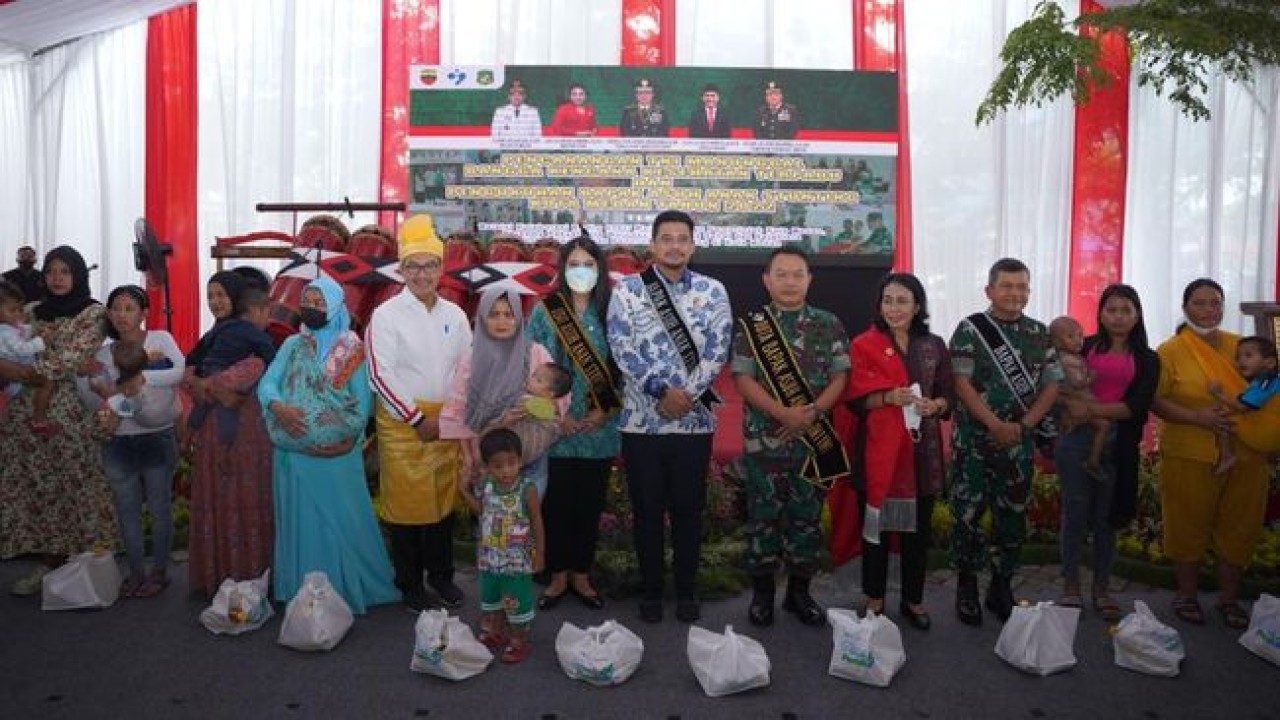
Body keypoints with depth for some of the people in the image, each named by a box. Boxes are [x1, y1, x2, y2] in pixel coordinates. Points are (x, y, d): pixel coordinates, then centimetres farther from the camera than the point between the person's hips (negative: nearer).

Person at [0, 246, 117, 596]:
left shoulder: (94, 313, -2)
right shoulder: (34, 311, 16)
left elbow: (74, 358, -12)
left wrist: (30, 371, -17)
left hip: (69, 408, -5)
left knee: (71, 482, -2)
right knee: (37, 483, 5)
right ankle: (50, 560, 13)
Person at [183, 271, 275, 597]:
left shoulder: (249, 331, -6)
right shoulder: (210, 336, 17)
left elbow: (255, 365, -25)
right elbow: (188, 375, 7)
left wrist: (207, 383, -18)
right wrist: (217, 393, -13)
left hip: (244, 426, -7)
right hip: (210, 427, 7)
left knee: (242, 499, -2)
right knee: (212, 500, 9)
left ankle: (247, 574, 7)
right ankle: (216, 574, 17)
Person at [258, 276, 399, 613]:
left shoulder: (352, 350, 0)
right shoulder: (292, 345, 10)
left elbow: (363, 402, -4)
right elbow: (266, 384, 1)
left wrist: (347, 438, -14)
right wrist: (279, 407, -19)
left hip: (336, 453, -3)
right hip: (293, 453, 3)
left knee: (340, 522, 2)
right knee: (298, 521, 10)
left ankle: (347, 590, 14)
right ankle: (300, 592, 21)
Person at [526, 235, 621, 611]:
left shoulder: (611, 311, 3)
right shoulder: (544, 310, 0)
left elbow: (622, 368, 4)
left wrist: (606, 410, -7)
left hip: (599, 429, 1)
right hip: (554, 428, -1)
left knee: (590, 504, 9)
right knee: (555, 504, 5)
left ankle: (581, 576, 25)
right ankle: (558, 576, 22)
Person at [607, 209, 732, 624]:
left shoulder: (712, 291, 6)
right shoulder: (627, 290, 2)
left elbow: (717, 349, -3)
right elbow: (622, 347, -8)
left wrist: (687, 394, -14)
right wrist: (662, 392, -15)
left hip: (695, 420, 1)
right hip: (641, 419, -1)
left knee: (688, 508, 9)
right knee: (647, 509, 8)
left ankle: (687, 591, 24)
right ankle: (651, 590, 23)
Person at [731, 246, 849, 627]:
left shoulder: (829, 325, 6)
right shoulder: (750, 325, 0)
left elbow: (840, 376, 2)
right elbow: (743, 379, -7)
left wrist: (810, 413, -14)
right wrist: (784, 413, -18)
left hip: (814, 438, 2)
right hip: (764, 439, -2)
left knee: (807, 516, 9)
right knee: (764, 515, 5)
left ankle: (799, 591, 23)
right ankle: (762, 592, 19)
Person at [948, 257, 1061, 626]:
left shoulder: (1039, 333, 9)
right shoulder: (970, 329, -3)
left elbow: (1052, 385, 6)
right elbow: (961, 383, -9)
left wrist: (1023, 424, -8)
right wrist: (995, 425, -16)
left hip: (1019, 442, 4)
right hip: (974, 440, -3)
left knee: (1013, 515, 10)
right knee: (968, 513, 0)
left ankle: (1002, 587, 23)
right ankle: (967, 585, 15)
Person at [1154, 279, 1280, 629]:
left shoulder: (1241, 346, 8)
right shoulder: (1170, 350, -4)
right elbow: (1155, 400, -8)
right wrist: (1196, 417, -20)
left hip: (1245, 457, 4)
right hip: (1190, 456, -4)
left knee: (1238, 528, 10)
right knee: (1189, 526, 6)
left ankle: (1228, 598, 27)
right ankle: (1186, 594, 24)